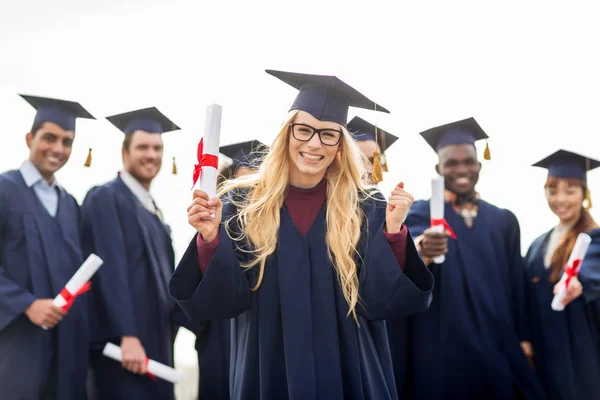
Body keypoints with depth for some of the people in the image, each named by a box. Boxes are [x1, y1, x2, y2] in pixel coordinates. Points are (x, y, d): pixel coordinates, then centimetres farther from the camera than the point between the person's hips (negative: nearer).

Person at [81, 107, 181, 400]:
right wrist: (127, 336, -24)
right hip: (125, 340, -8)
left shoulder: (153, 208, 17)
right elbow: (110, 270, -17)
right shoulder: (105, 198, -7)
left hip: (156, 339, 8)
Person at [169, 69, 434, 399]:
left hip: (346, 371, 0)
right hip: (268, 372, 0)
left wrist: (393, 232, -21)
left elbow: (379, 301, -10)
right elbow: (221, 301, -9)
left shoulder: (366, 209, -4)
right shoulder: (242, 204, -5)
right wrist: (210, 239, -24)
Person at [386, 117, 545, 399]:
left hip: (497, 353, 4)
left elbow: (516, 289, 13)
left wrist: (520, 343, 10)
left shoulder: (504, 221, 10)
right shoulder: (420, 213, -1)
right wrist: (421, 250, -43)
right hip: (440, 354, -3)